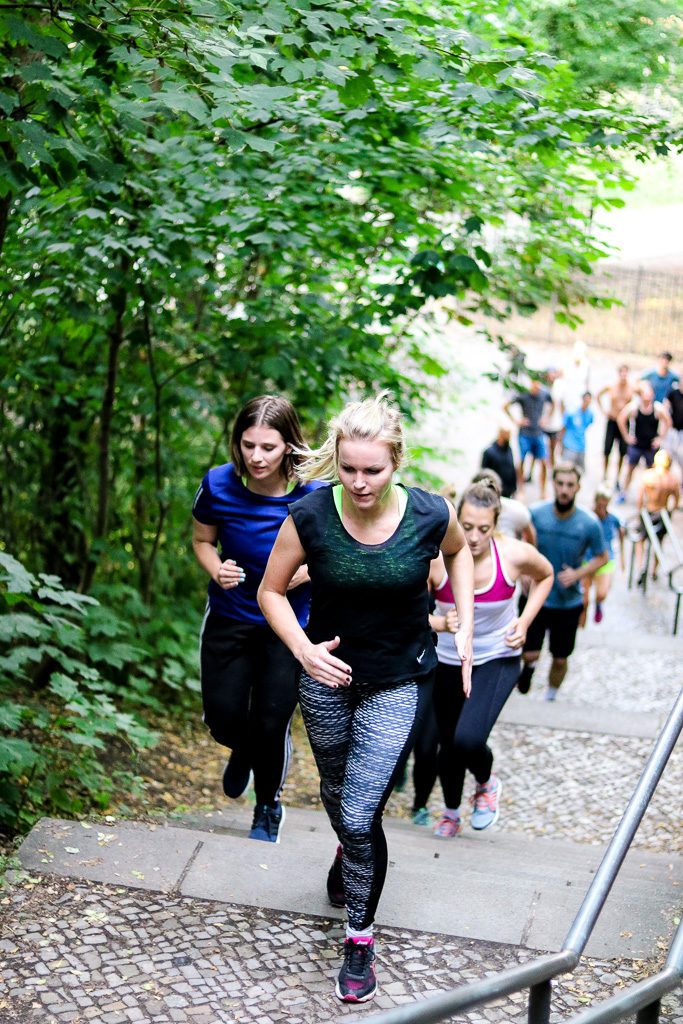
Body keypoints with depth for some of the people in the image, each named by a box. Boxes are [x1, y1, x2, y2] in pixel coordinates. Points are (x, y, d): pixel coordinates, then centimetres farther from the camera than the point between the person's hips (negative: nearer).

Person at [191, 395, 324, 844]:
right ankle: (244, 749, 42)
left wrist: (299, 573, -24)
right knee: (223, 719, 1)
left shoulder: (313, 495, -19)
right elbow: (202, 539, 4)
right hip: (230, 617, 2)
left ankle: (269, 807, 33)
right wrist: (217, 570, -17)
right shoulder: (219, 484, -14)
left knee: (271, 725, 1)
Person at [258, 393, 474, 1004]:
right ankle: (352, 856, 59)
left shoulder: (430, 515, -19)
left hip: (399, 684, -2)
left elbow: (459, 549, 7)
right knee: (337, 793, 24)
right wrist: (304, 650, -21)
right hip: (328, 676, 2)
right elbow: (272, 591, -5)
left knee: (360, 816, -9)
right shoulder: (311, 515, -20)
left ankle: (360, 936, 14)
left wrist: (465, 626, 0)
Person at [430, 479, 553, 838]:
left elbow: (545, 576, 5)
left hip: (498, 659, -1)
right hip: (448, 660, 1)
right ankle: (451, 812, 43)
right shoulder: (436, 559, -22)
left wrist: (524, 622, -7)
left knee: (468, 739, -23)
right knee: (449, 744, 12)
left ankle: (487, 781, 14)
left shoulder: (515, 555, -19)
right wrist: (442, 625, -34)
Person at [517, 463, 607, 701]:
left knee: (560, 660, 10)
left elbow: (601, 557, 0)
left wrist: (577, 574, -16)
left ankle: (550, 699, 37)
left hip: (569, 602, 0)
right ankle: (529, 666, 32)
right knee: (530, 654, -5)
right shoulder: (535, 513, -12)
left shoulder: (589, 523, -13)